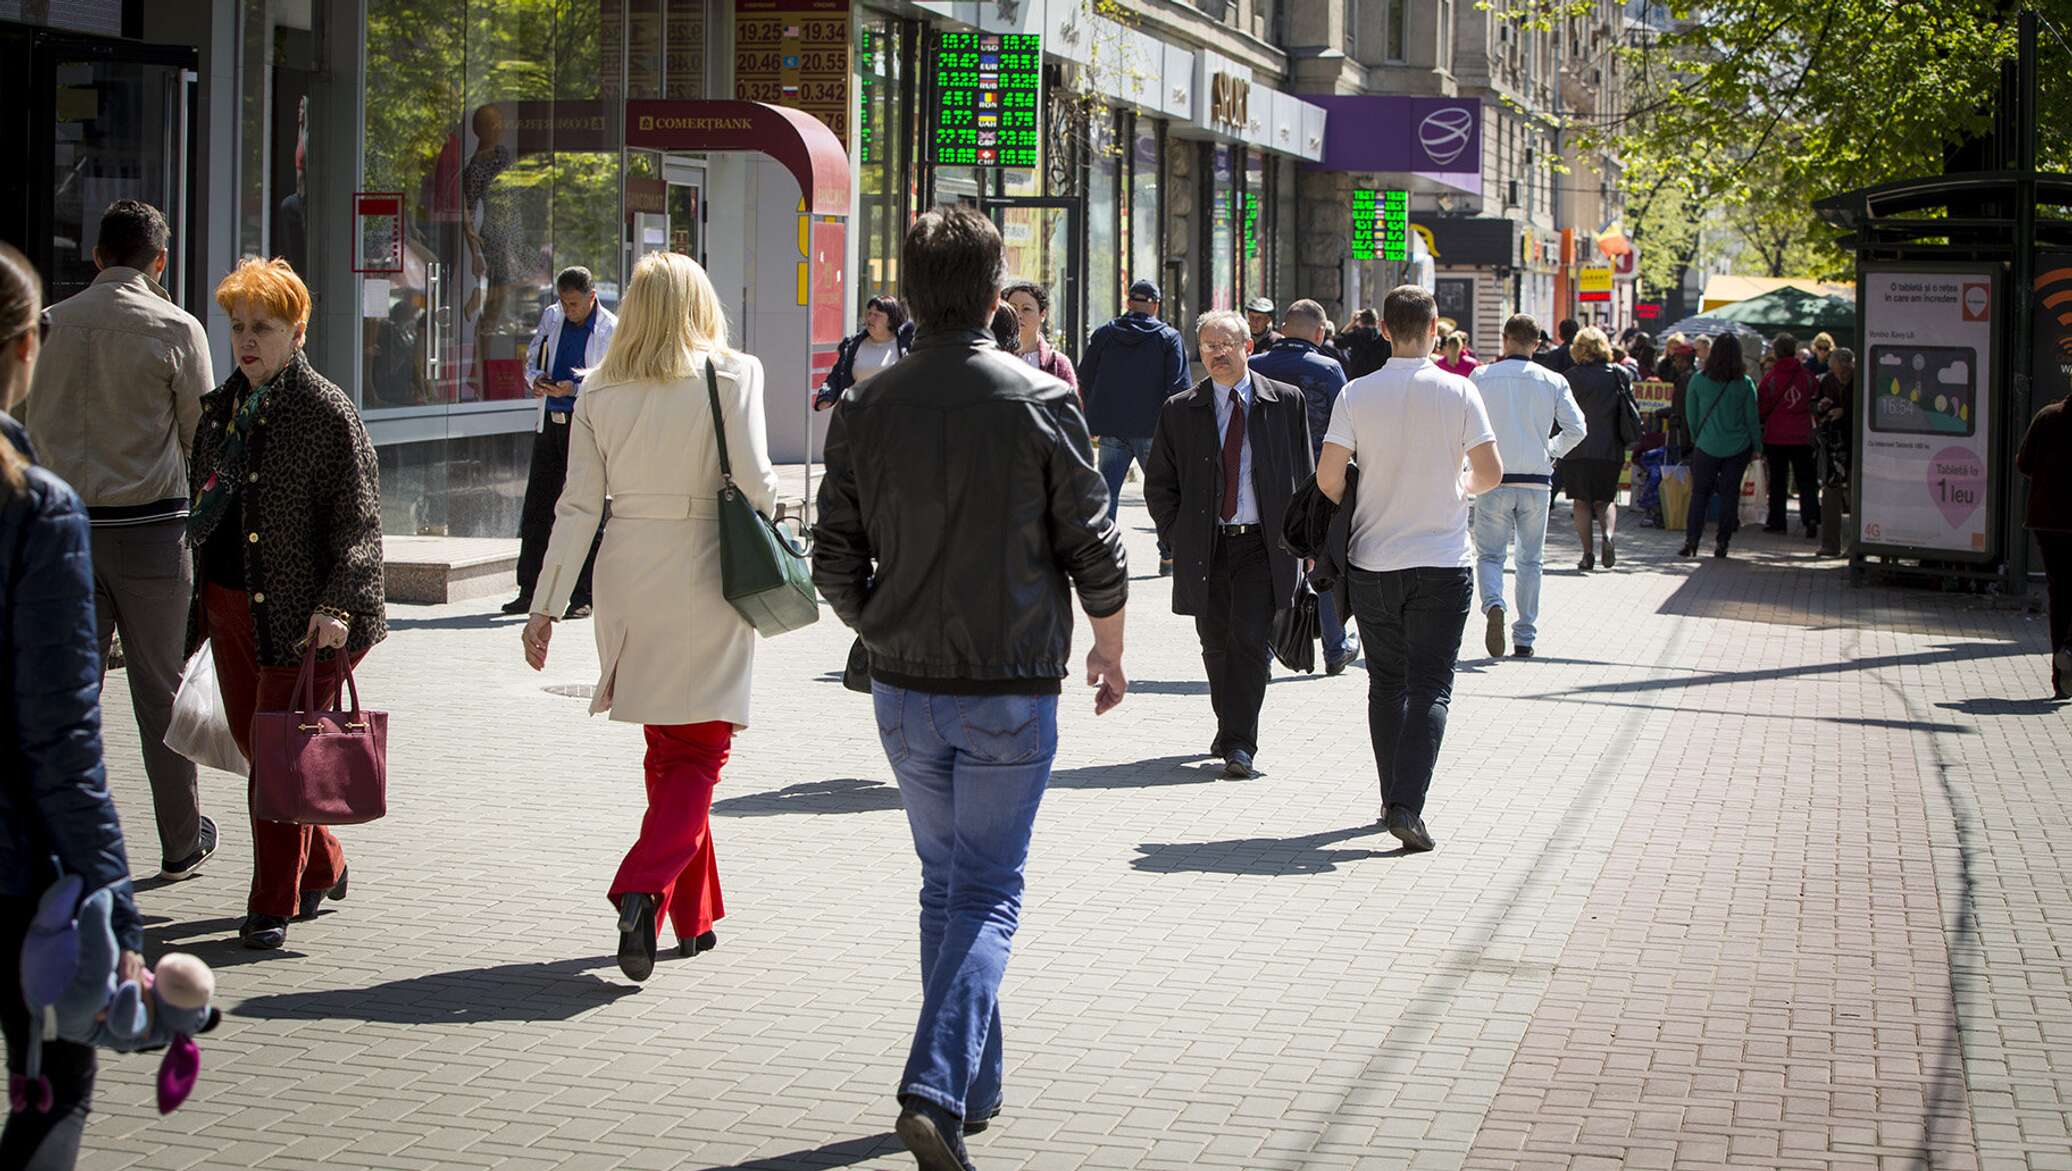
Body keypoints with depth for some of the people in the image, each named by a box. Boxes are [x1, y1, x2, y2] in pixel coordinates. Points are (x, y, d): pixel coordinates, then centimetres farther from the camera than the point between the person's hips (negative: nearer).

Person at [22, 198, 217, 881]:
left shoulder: (52, 325, 3)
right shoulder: (175, 329, -7)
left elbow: (37, 428, 10)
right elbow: (202, 437, -1)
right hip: (150, 524, -3)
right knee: (159, 689, 6)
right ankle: (182, 844, 17)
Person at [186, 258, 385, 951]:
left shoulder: (328, 413, -8)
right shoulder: (220, 408, 12)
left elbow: (359, 524, -11)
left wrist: (337, 605, -22)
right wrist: (197, 603, 17)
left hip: (298, 614, -7)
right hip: (226, 602, 7)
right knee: (252, 746, 12)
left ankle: (272, 907, 6)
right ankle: (323, 868, 32)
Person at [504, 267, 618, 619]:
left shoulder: (612, 329, -7)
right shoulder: (551, 317, 9)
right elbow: (532, 359, 18)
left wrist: (575, 389, -23)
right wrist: (537, 378, -5)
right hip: (550, 422, 5)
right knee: (536, 507, 7)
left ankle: (583, 596, 3)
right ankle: (529, 591, 14)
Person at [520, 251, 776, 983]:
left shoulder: (600, 393, 1)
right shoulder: (732, 376, -8)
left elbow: (578, 507, 0)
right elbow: (754, 482, -14)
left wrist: (545, 606, 3)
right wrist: (768, 510, 10)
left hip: (629, 580, 4)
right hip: (706, 579, -4)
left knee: (665, 749, 17)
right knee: (699, 754, 2)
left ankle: (692, 919, 25)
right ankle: (644, 889, -20)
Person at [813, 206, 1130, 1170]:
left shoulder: (866, 411, -1)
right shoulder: (1039, 402, -10)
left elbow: (835, 563, 2)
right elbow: (1093, 547, -5)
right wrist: (1110, 650, 11)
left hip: (904, 691, 3)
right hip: (1009, 689, -3)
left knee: (946, 882, 18)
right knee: (986, 892, 0)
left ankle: (977, 1082, 26)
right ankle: (936, 1090, -16)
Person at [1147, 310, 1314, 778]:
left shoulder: (1286, 402, 4)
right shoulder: (1180, 411, 5)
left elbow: (1305, 475, 9)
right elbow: (1159, 483, 10)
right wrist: (1178, 538, 1)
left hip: (1264, 544, -2)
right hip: (1205, 547, 2)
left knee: (1251, 640, -13)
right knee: (1217, 647, 9)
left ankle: (1239, 744, -10)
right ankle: (1229, 730, 28)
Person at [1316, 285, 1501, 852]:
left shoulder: (1357, 394, -5)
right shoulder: (1459, 392, -7)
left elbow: (1327, 477, -8)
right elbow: (1491, 474, -4)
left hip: (1374, 560, 2)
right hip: (1443, 561, -2)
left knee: (1386, 682, 15)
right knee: (1430, 685, -2)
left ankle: (1393, 799, 20)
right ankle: (1407, 804, -16)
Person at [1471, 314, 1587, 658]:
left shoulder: (1482, 378, -2)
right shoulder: (1553, 381, 1)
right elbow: (1577, 428, -5)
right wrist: (1553, 451, 13)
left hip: (1494, 478, -1)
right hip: (1536, 479, 1)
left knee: (1489, 554, 6)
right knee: (1530, 559, 11)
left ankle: (1493, 604, -24)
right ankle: (1524, 637, 12)